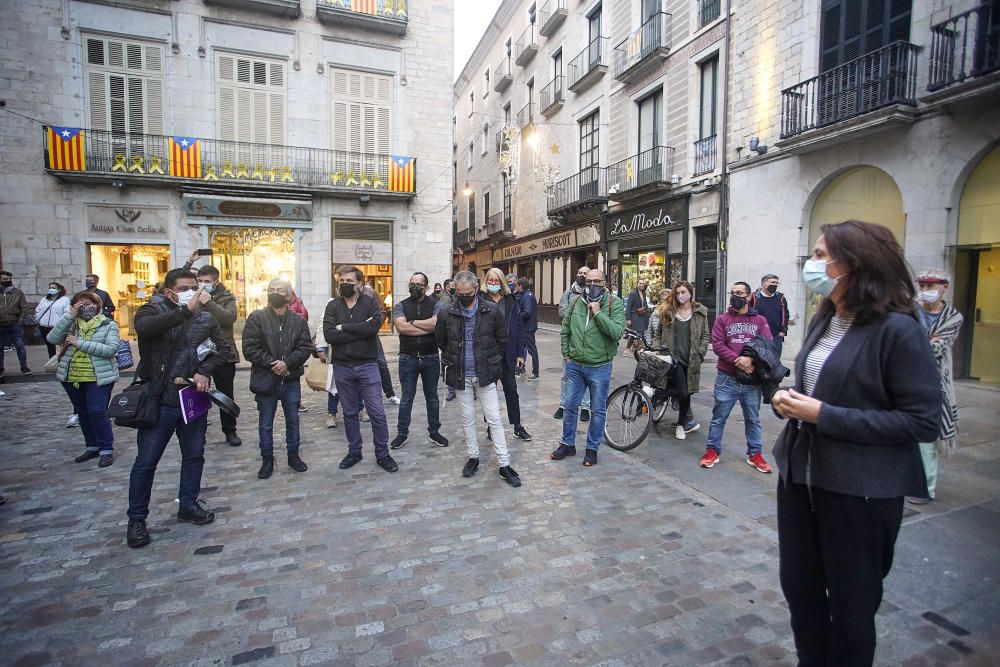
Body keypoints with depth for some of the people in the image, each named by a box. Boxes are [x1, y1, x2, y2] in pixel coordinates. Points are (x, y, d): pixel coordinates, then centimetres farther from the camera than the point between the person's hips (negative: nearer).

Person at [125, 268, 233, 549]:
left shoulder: (205, 318, 5)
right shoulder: (152, 310, -6)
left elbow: (224, 348, 5)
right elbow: (146, 328, -30)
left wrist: (205, 371, -10)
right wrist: (186, 310, -35)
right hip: (159, 401, -4)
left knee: (194, 456, 15)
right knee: (146, 462, 5)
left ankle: (188, 505, 33)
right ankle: (136, 519, 22)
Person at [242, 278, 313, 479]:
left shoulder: (299, 320, 3)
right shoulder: (257, 317, -5)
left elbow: (306, 347, -4)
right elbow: (250, 348, -11)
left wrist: (287, 363, -18)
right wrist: (272, 363, -19)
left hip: (291, 380, 2)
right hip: (265, 380, -2)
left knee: (293, 420, 13)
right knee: (265, 424, 10)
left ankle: (294, 456, 29)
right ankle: (267, 460, 25)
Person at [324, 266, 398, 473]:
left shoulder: (371, 303, -3)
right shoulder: (333, 306, 2)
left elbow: (374, 326, -22)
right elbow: (329, 335, -13)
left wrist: (344, 327, -15)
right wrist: (361, 330, -17)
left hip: (367, 365, -2)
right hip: (342, 367, 3)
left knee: (377, 413, 0)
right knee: (350, 413, 15)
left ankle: (382, 454, 15)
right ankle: (354, 451, 30)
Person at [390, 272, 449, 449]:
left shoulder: (436, 305, 0)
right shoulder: (400, 306, 2)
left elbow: (437, 323, -21)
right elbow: (401, 327, -16)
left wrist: (413, 322, -13)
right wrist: (428, 327, -16)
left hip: (431, 358, 0)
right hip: (408, 358, 0)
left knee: (432, 396, 12)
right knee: (407, 397, 9)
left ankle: (434, 431, 25)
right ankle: (402, 433, 20)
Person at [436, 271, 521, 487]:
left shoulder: (492, 310, -8)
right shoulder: (448, 314, -5)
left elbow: (502, 340, 3)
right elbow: (441, 342, 11)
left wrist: (492, 362, 4)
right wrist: (452, 362, 11)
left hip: (485, 374, -1)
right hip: (461, 376, 2)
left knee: (494, 419, 1)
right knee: (468, 418, 13)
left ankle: (504, 464, 9)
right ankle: (473, 457, 29)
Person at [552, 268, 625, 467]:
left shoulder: (615, 304, -9)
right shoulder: (576, 302, 3)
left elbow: (617, 332, -22)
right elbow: (564, 331, 11)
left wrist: (598, 312, -22)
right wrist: (566, 354, 6)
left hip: (600, 367, -3)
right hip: (575, 366, 4)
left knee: (598, 410, 9)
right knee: (571, 406, 13)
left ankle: (592, 448, 25)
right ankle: (567, 444, 30)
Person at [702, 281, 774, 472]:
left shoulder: (760, 320, 6)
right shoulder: (722, 319, 3)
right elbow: (717, 345, -7)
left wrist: (750, 359, -22)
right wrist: (737, 360, -19)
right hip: (727, 378, -1)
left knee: (753, 419, 12)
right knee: (719, 417, 7)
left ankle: (754, 454, 25)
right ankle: (712, 451, 18)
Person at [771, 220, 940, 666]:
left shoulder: (898, 329, -16)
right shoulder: (824, 320, 8)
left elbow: (924, 421, -17)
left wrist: (824, 415, -23)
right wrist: (788, 400, -3)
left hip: (860, 490, -7)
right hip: (800, 474, 7)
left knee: (850, 600, 14)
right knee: (798, 584, 19)